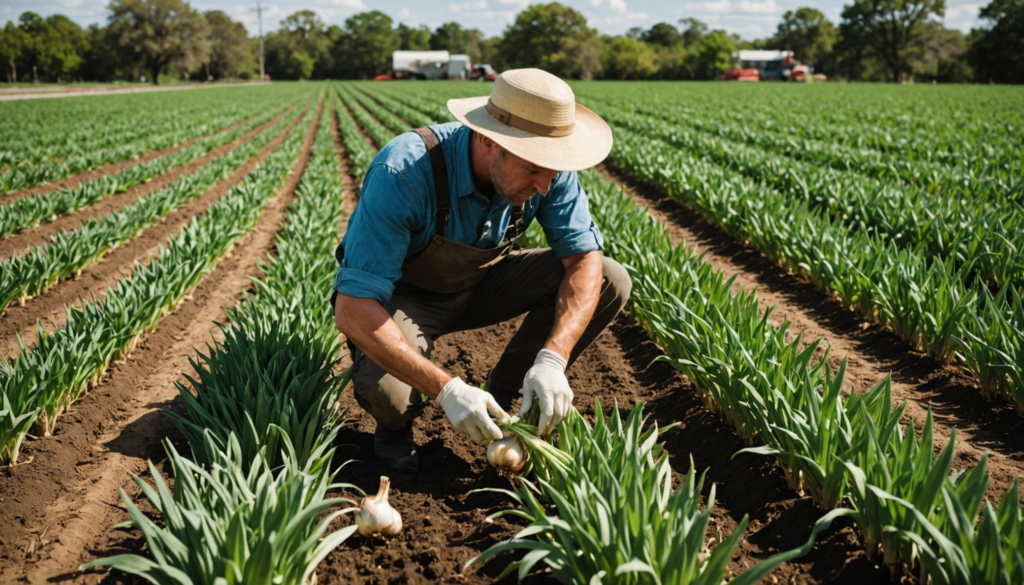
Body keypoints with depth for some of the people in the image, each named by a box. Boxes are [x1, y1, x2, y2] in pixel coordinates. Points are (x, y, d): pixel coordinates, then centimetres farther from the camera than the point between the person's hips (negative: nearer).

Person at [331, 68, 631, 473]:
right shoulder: (403, 174, -37)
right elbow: (352, 311, -37)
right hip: (399, 296, -4)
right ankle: (396, 422, 4)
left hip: (480, 282, 5)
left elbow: (584, 260, -16)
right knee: (387, 392, -37)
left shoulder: (548, 169, -22)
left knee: (609, 282, -13)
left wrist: (552, 359, -33)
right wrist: (446, 389, -42)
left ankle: (502, 396, 3)